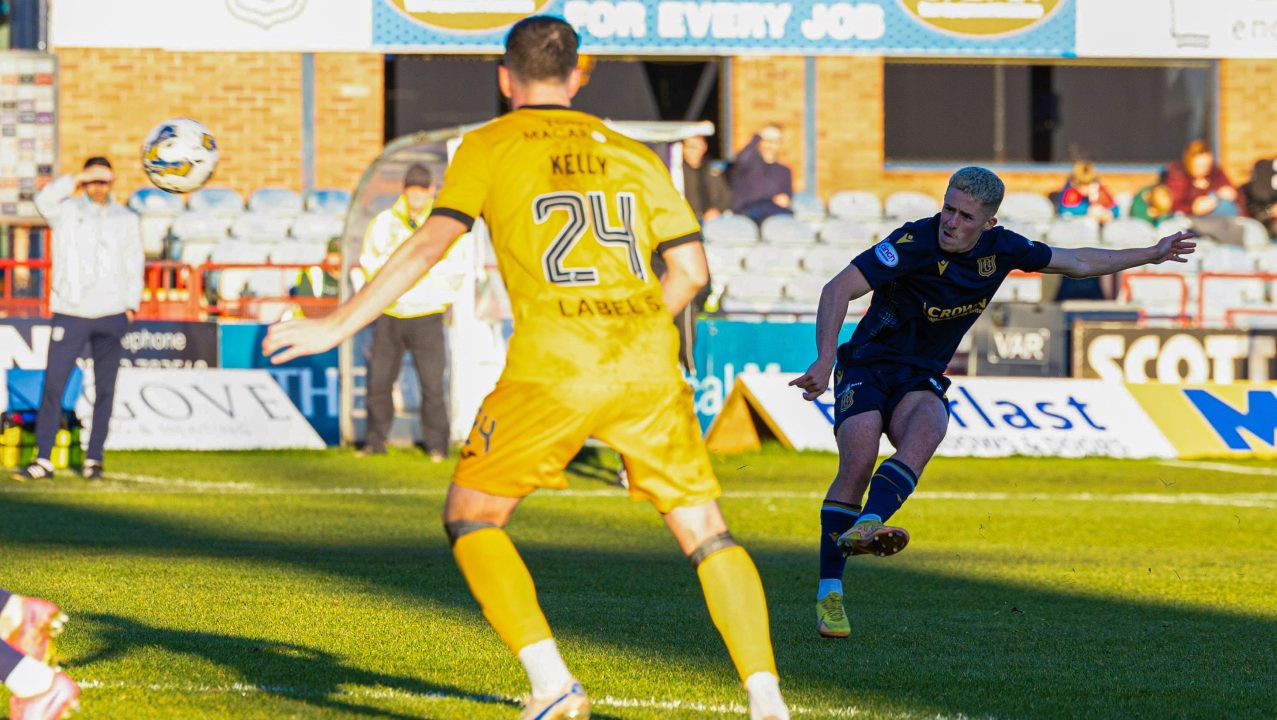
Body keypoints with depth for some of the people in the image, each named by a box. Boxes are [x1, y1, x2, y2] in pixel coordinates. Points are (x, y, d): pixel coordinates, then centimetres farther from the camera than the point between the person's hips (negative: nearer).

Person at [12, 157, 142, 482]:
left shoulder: (125, 219, 9)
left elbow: (134, 265, 12)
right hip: (70, 312, -2)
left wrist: (131, 305, 3)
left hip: (111, 315, 2)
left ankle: (93, 459, 12)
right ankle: (43, 461, -3)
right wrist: (76, 180, -26)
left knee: (104, 389, 4)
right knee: (53, 385, -6)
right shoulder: (68, 211, 2)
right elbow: (44, 202, -20)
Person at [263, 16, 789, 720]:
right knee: (706, 532, 11)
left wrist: (339, 324, -3)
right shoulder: (630, 154, 18)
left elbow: (430, 243, -4)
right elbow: (691, 269, 13)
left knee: (471, 519, 13)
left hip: (551, 370, -3)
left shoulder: (490, 147, 8)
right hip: (647, 366, 3)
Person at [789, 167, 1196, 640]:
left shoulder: (1000, 248, -3)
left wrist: (1151, 255, 21)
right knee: (858, 461, -27)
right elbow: (838, 289, -28)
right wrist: (825, 360, -41)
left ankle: (866, 526, -53)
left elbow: (1076, 263, 16)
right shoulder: (914, 243, -21)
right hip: (867, 366, -4)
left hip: (921, 379, 4)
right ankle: (829, 591, -19)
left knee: (927, 430, -32)